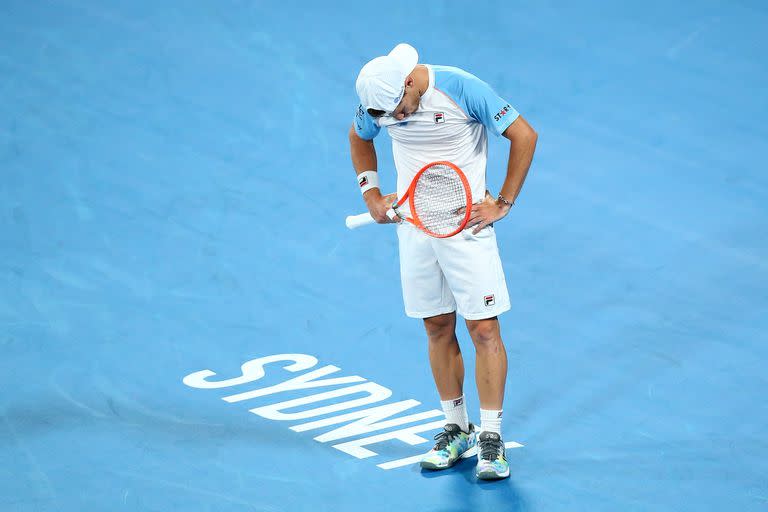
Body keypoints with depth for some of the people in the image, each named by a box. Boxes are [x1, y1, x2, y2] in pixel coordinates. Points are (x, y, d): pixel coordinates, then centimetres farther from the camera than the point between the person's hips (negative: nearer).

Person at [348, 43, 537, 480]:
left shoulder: (462, 88, -19)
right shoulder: (378, 100, -4)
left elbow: (524, 136, -12)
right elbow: (360, 138, 19)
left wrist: (503, 203, -12)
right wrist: (371, 194, 7)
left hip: (467, 225, -4)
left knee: (484, 329, -6)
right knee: (439, 329, 9)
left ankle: (491, 437, 1)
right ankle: (456, 429, 21)